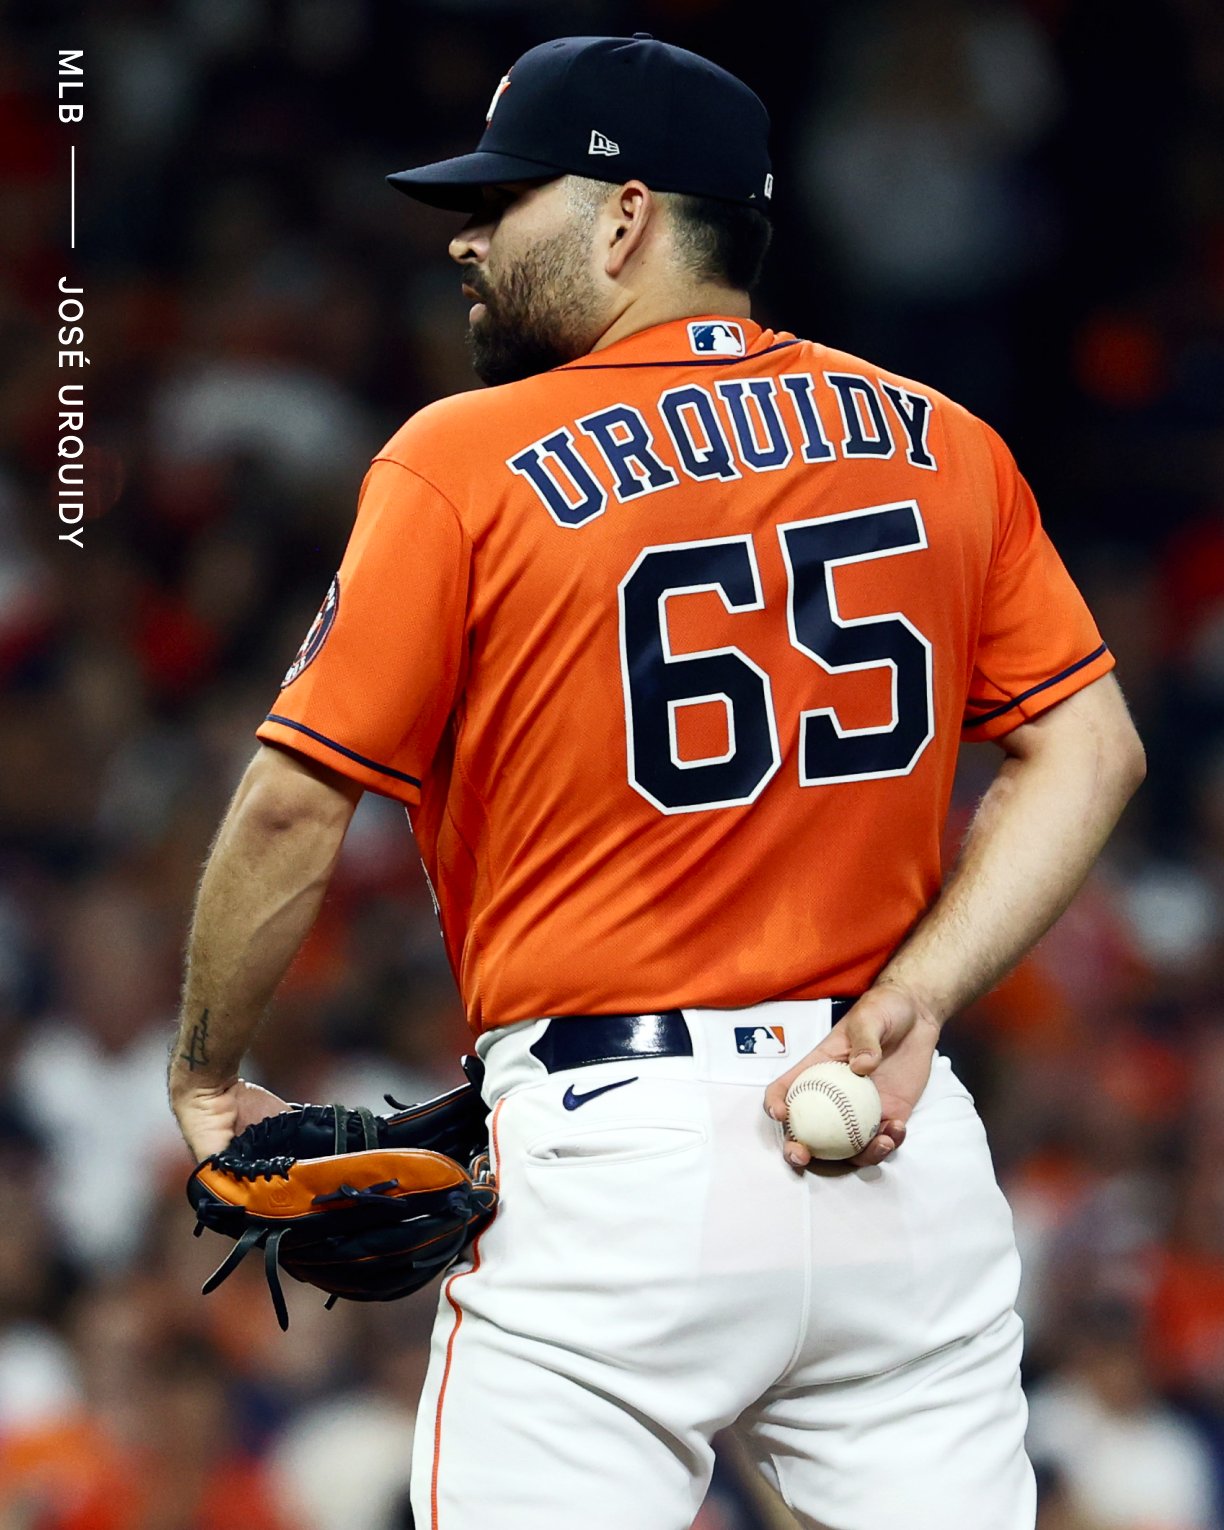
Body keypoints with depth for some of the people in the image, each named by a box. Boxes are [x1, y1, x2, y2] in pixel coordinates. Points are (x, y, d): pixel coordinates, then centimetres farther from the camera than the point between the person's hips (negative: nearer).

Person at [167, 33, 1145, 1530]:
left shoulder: (468, 463, -4)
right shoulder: (939, 445, 8)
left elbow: (297, 805, -4)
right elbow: (1089, 750, 3)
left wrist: (204, 1080, 9)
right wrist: (912, 1002, -3)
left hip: (613, 1157, -4)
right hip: (903, 1153, 4)